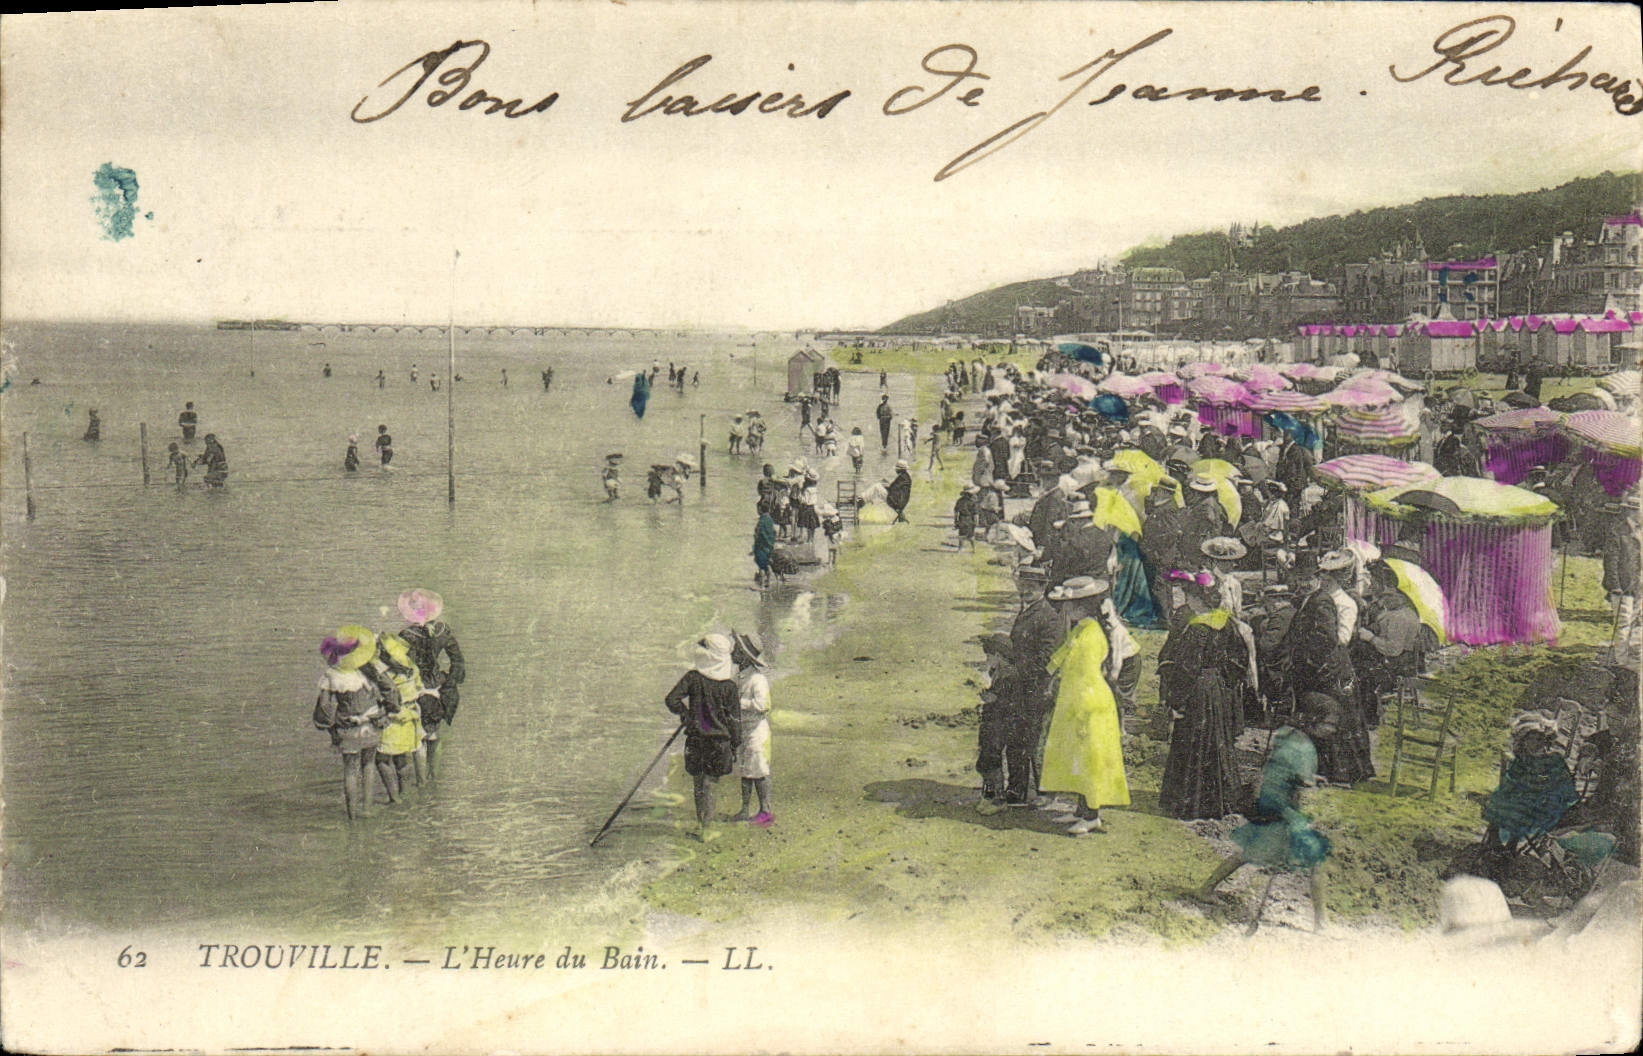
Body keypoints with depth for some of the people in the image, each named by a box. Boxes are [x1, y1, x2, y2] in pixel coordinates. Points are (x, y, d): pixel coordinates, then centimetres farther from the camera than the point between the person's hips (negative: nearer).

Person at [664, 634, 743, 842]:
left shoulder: (693, 677, -6)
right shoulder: (730, 685, -4)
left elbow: (671, 699, -10)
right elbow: (734, 718, -2)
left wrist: (685, 715, 8)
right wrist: (734, 745, 6)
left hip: (696, 738, 0)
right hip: (720, 739, 0)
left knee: (698, 783, 13)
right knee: (708, 783, 7)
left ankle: (701, 824, 24)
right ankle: (706, 828, 6)